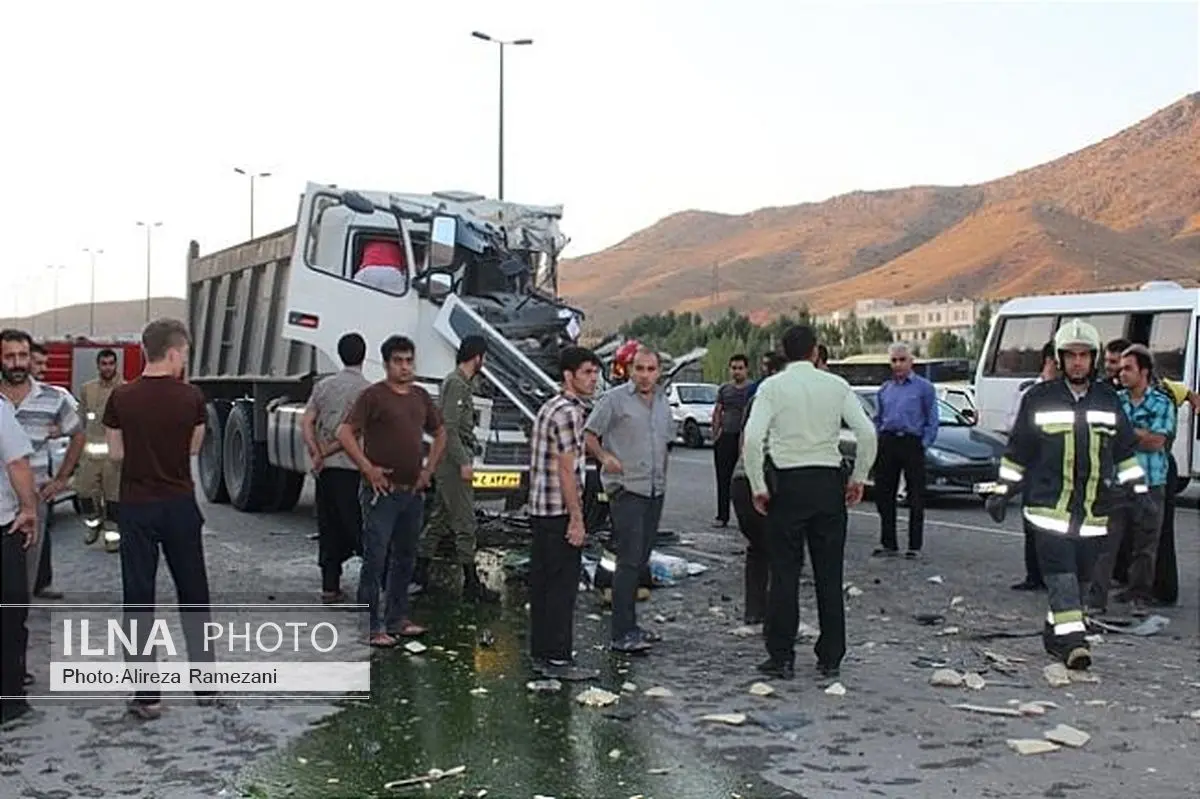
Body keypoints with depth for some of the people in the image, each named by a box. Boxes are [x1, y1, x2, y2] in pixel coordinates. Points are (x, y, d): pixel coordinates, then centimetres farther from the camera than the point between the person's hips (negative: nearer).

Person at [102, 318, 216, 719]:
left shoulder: (121, 398, -6)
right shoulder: (191, 397, -8)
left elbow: (116, 452, 2)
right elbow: (194, 446, 5)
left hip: (136, 506, 0)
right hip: (180, 505, 0)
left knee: (138, 598, 6)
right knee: (193, 594, 13)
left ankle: (147, 693, 6)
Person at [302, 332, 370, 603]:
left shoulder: (323, 386, 11)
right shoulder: (366, 390, -7)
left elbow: (306, 423, 3)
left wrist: (318, 454, -4)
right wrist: (324, 454, -7)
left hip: (326, 468, 5)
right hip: (351, 467, -5)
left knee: (329, 527, 11)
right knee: (357, 526, -2)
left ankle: (330, 587, 14)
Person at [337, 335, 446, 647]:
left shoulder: (420, 396, 11)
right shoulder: (373, 395, -8)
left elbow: (440, 434, 23)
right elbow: (345, 432, -15)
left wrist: (429, 469, 12)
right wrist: (368, 468, -17)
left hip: (413, 492, 7)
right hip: (382, 491, -7)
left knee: (405, 558, 15)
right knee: (375, 560, -4)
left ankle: (397, 619, 26)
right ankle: (372, 627, 1)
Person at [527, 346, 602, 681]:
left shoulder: (550, 407, 17)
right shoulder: (568, 412, -15)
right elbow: (566, 470, -19)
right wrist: (577, 519, -17)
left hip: (541, 511, 10)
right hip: (559, 513, -10)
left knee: (542, 584, 13)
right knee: (563, 587, -5)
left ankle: (541, 654, 19)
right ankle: (558, 659, 0)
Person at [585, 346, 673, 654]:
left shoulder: (663, 402, 15)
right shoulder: (614, 399, -5)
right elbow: (589, 434, -4)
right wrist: (605, 457, -18)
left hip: (655, 490, 7)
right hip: (626, 488, -7)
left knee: (641, 560, 11)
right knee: (629, 560, -12)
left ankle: (630, 625, 20)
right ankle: (621, 635, -11)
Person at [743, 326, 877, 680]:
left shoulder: (772, 387, -2)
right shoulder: (836, 385, 3)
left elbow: (752, 438, -14)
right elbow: (867, 432, -3)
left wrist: (758, 487, -5)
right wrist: (858, 478, 7)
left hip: (788, 484, -2)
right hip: (829, 482, 2)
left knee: (784, 573, 4)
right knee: (829, 574, 8)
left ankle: (781, 657, 6)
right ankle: (830, 658, 13)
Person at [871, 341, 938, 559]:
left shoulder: (924, 387, 3)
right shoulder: (884, 389, 16)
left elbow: (932, 421, 1)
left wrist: (924, 444, -8)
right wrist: (878, 440, 7)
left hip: (912, 443, -5)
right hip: (887, 443, 5)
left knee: (916, 497, -1)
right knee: (883, 495, 6)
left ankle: (914, 546, 5)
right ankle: (888, 543, 16)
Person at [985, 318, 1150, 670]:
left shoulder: (1109, 400, 10)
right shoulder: (1039, 399, 1)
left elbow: (1126, 452, 20)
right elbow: (1017, 452, 7)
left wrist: (1139, 491, 15)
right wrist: (1002, 493, 6)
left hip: (1093, 509, 4)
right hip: (1049, 505, -4)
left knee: (1082, 575, 8)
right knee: (1060, 571, -13)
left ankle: (1055, 632, 23)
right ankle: (1072, 640, -18)